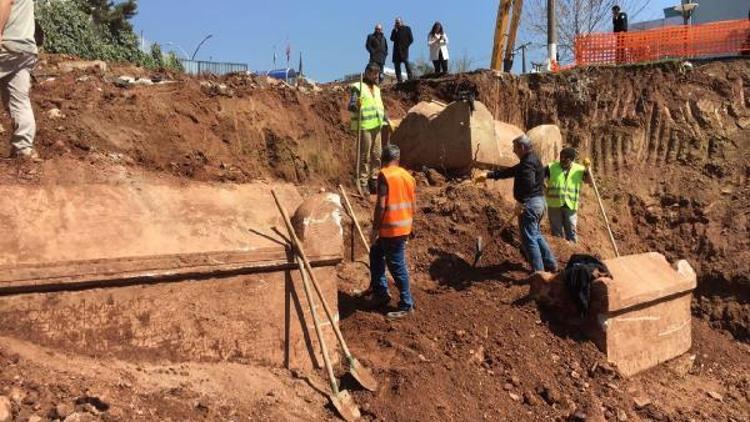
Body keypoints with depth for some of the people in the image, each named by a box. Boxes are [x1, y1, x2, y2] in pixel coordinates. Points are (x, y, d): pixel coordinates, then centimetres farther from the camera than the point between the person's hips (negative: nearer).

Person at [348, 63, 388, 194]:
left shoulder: (376, 89, 20)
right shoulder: (358, 87, -5)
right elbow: (350, 106, -13)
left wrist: (387, 121, 22)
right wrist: (356, 105, -34)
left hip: (377, 126, 8)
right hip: (365, 127, -8)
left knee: (377, 156, 11)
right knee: (365, 156, -6)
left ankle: (374, 181, 22)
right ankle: (363, 183, 0)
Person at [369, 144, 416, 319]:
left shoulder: (384, 175, -13)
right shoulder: (408, 176, 9)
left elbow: (381, 205, -18)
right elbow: (413, 207, 12)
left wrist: (375, 229, -11)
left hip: (391, 229, -8)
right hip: (404, 227, 8)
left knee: (397, 266, 2)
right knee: (376, 254, 22)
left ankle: (406, 305, 12)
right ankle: (380, 293, 29)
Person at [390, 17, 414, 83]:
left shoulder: (407, 29, 5)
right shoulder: (394, 30, 14)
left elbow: (411, 39, 4)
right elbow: (392, 39, 0)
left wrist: (406, 45, -4)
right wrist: (395, 31, -7)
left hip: (404, 50, -4)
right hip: (396, 50, 4)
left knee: (406, 62, -17)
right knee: (397, 64, 0)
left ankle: (410, 78, -15)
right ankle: (399, 79, 3)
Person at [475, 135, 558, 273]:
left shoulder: (528, 162, -17)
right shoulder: (532, 159, 17)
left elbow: (528, 183, -33)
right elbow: (510, 171, 21)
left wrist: (521, 202, -25)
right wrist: (489, 174, 20)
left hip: (530, 204, -10)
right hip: (539, 202, 11)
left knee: (529, 239, -4)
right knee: (536, 235, 22)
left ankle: (538, 273, -1)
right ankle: (551, 265, 29)